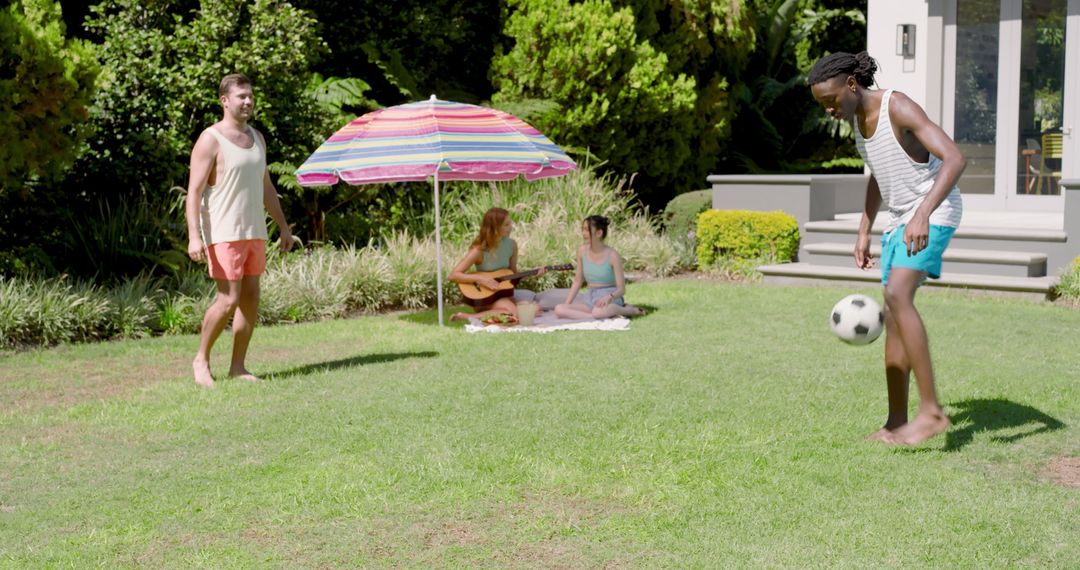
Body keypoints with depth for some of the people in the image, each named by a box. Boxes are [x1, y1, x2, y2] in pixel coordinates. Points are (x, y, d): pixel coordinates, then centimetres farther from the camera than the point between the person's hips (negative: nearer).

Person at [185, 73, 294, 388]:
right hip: (223, 234, -7)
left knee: (251, 298, 5)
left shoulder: (256, 137, 14)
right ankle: (201, 359, 9)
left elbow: (266, 186, 21)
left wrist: (283, 226, 18)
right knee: (229, 300, -10)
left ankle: (238, 366, 13)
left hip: (254, 232, 7)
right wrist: (194, 236, -24)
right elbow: (194, 191, -14)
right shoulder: (210, 140, -9)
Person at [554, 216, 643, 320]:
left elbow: (621, 289, -7)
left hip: (611, 300, -5)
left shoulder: (612, 255, -10)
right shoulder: (582, 251, 3)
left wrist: (609, 296, -29)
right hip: (590, 300, 5)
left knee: (598, 312, -42)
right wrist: (566, 304, 1)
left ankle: (627, 310, -8)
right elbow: (577, 282, 11)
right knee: (559, 309, -22)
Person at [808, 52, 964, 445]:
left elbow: (954, 158, -31)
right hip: (899, 219, 9)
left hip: (934, 213, -9)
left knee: (897, 296, -27)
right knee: (893, 317, 6)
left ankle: (932, 409, -26)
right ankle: (897, 422, 12)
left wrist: (923, 214, -42)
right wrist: (864, 232, 19)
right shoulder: (857, 117, 8)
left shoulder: (899, 108, -20)